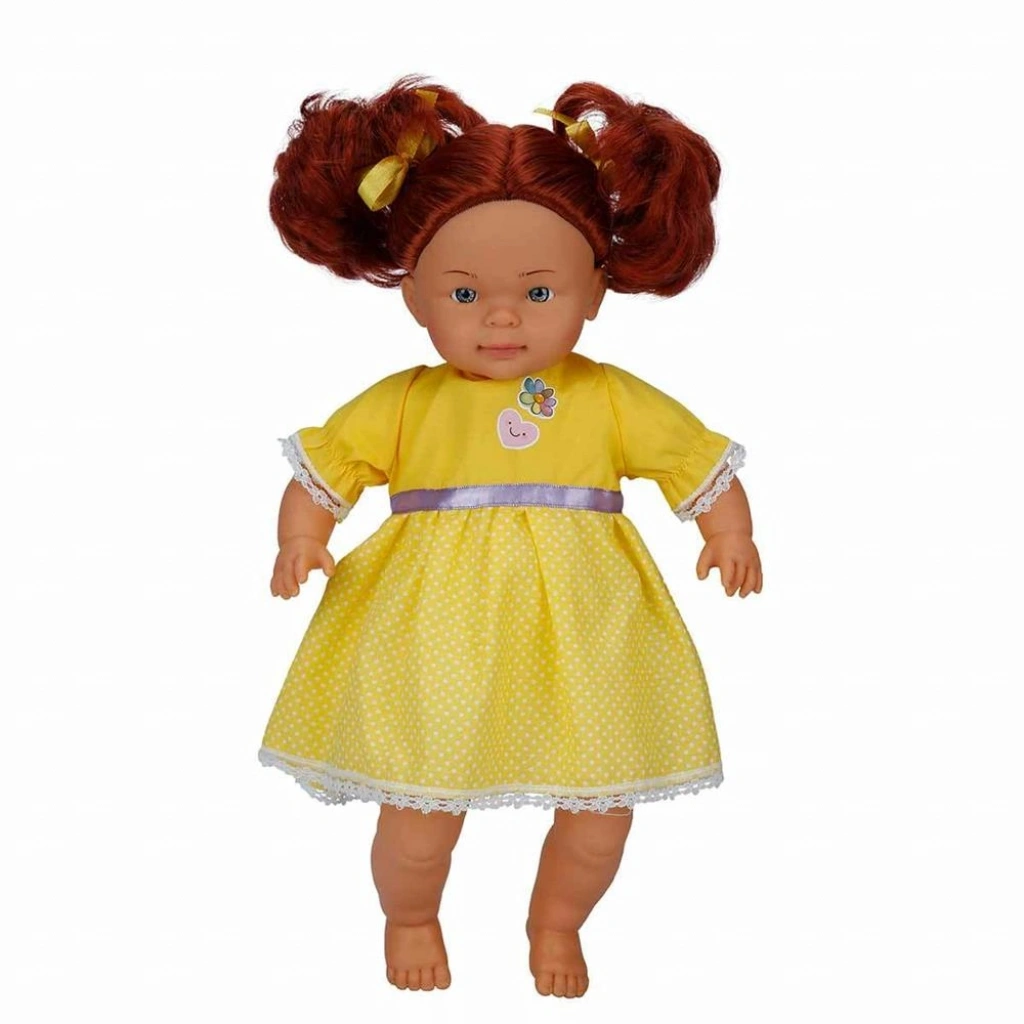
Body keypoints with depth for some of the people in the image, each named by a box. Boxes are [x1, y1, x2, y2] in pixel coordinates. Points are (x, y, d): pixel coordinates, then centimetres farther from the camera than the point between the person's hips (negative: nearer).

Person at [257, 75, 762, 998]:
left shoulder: (613, 401, 2)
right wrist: (301, 536, -14)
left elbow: (700, 458, 5)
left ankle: (556, 920, 40)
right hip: (439, 638, -1)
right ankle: (410, 917, 36)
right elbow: (322, 466, 4)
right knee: (424, 803, 1)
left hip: (579, 636, 2)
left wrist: (730, 531, -13)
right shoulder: (403, 404, 0)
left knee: (603, 801, 7)